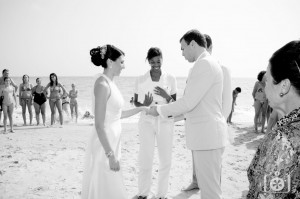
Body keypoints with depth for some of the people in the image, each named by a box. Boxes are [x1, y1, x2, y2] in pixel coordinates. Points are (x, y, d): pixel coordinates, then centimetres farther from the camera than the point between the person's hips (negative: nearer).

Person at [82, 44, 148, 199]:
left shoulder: (109, 83, 10)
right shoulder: (102, 84, -17)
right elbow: (99, 125, -21)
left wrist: (141, 108, 20)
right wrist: (111, 155, -21)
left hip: (112, 143, 9)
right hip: (104, 146, -9)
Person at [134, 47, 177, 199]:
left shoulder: (170, 79, 0)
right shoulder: (140, 80, 1)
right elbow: (135, 102, 8)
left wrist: (167, 96, -17)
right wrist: (144, 105, -14)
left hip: (165, 122, 0)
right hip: (146, 122, 0)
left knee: (165, 160, 2)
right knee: (145, 160, 0)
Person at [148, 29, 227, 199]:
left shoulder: (204, 64, -15)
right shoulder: (210, 64, 18)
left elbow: (189, 102, -19)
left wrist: (160, 110, -5)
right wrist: (170, 112, 19)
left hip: (207, 136, -10)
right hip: (207, 134, 10)